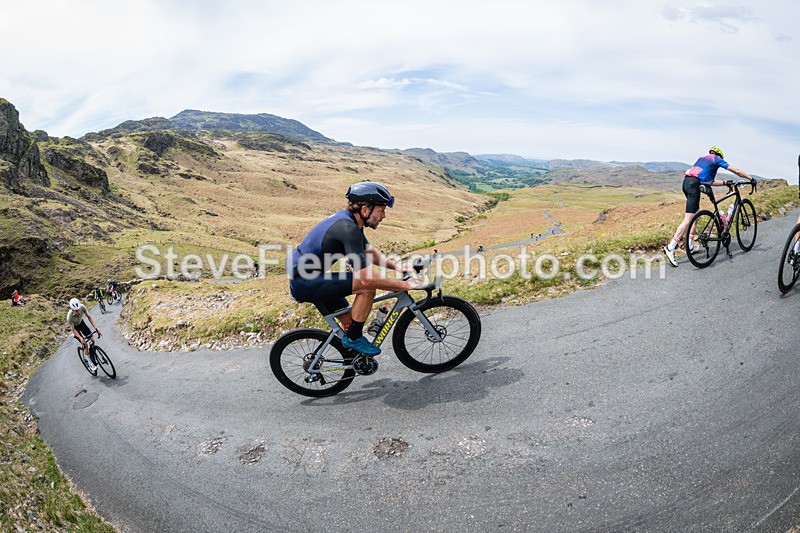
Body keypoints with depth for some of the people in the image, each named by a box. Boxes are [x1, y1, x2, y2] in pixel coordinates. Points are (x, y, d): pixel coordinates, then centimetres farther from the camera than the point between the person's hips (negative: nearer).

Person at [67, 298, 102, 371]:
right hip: (75, 327, -4)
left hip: (81, 323, 4)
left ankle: (92, 355, 21)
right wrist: (80, 338, -39)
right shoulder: (69, 316, -38)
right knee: (85, 344, -12)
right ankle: (90, 363, 1)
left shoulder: (82, 307, -33)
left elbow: (89, 317, -19)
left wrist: (96, 327, -28)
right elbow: (73, 330, -26)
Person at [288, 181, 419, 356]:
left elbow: (370, 252, 16)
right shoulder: (348, 228, -26)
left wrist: (396, 265, 1)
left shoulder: (347, 219, 5)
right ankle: (354, 338, -3)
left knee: (350, 323, 15)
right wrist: (404, 285, -20)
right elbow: (367, 278, -30)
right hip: (305, 284, -10)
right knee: (368, 286, -20)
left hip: (301, 280, 10)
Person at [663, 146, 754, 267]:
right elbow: (737, 171, 16)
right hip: (694, 184, -8)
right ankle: (670, 248, -21)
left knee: (696, 213, 21)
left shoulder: (702, 158, 33)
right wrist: (751, 179, 28)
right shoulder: (716, 159, 14)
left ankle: (690, 245, 18)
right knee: (688, 219, -12)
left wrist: (724, 183, 44)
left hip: (686, 182, 8)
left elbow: (708, 181, 37)